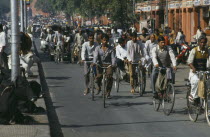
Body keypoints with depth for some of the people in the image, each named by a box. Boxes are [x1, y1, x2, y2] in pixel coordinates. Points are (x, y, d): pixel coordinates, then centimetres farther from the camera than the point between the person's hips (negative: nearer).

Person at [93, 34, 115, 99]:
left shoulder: (111, 48, 8)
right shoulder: (98, 48, 8)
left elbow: (113, 57, -2)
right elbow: (95, 56, -6)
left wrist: (113, 64, -21)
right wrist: (94, 62, -26)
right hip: (100, 64, 0)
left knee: (109, 77, -25)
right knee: (99, 77, -25)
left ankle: (108, 93, -8)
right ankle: (99, 87, 12)